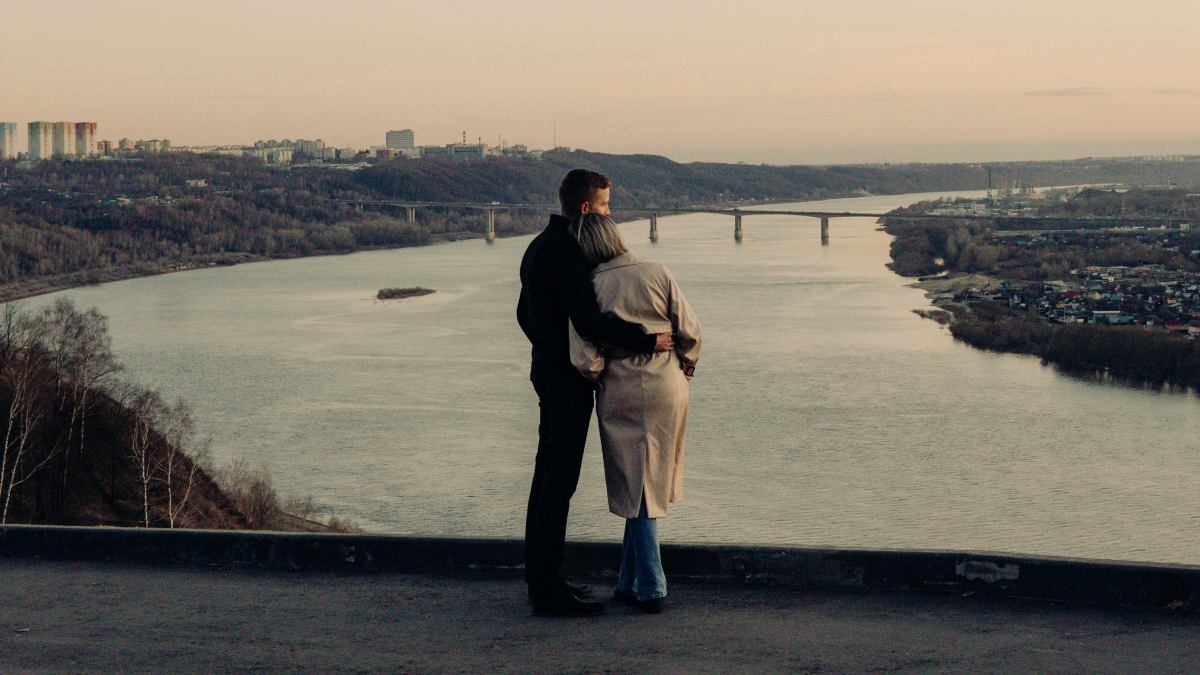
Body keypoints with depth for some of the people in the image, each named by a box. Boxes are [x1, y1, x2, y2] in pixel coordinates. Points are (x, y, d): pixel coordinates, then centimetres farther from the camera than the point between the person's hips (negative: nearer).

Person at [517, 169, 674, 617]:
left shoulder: (540, 246, 13)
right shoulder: (567, 253, -19)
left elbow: (526, 314, 23)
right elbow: (588, 321, -28)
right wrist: (647, 340, -21)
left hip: (548, 370, 11)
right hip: (568, 379, -11)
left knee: (548, 476, 16)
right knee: (559, 482, -8)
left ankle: (541, 578, 24)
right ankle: (549, 592, -6)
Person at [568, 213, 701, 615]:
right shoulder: (658, 274, -4)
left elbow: (586, 359, -14)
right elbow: (690, 332, -1)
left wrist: (595, 379, 8)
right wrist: (686, 367, 16)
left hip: (620, 394, -3)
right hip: (668, 389, 3)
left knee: (636, 489, 7)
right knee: (651, 486, 15)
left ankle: (651, 589, 7)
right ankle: (630, 582, 21)